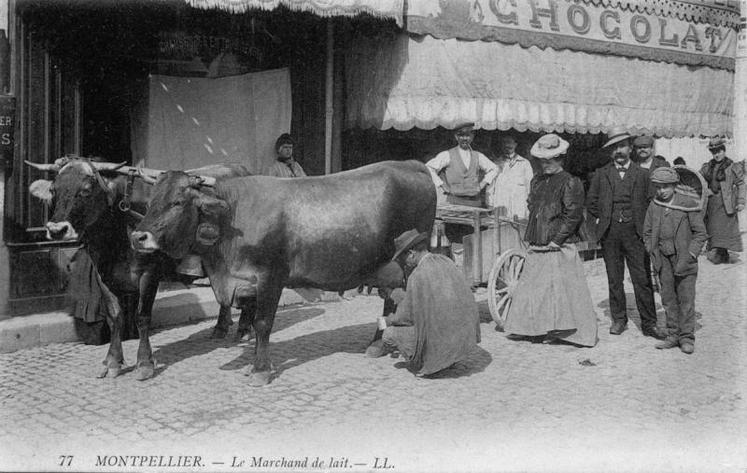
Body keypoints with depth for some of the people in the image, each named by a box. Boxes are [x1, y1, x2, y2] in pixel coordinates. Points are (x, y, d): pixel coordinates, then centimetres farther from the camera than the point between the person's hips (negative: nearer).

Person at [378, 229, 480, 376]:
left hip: (442, 340, -7)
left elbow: (405, 317, -4)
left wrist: (386, 321, 16)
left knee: (389, 334, 7)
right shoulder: (446, 262, 8)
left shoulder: (417, 276, -13)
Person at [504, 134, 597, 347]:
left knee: (560, 288, -4)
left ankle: (562, 328, 5)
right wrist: (531, 236, 11)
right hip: (537, 247, 7)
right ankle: (525, 327, 19)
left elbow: (573, 215, -12)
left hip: (559, 248, -7)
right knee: (529, 287, 10)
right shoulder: (537, 182, 15)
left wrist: (557, 240, -15)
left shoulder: (570, 183, -7)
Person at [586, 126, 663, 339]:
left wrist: (641, 222, 1)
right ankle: (619, 319, 18)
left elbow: (651, 202, 10)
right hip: (609, 233, 1)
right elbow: (591, 202, 13)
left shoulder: (641, 174, 9)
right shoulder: (601, 174, 10)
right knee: (614, 279, 6)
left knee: (643, 279, -3)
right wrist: (603, 218, 5)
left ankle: (649, 323, 3)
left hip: (635, 232, -1)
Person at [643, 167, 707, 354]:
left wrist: (690, 255, -11)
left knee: (686, 298, -1)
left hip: (684, 258, -3)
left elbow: (700, 233, -4)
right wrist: (653, 254, 4)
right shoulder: (653, 206, 3)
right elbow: (647, 232, 14)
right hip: (663, 258, 4)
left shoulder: (687, 204, -7)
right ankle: (673, 335, 16)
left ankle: (687, 338, 6)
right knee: (668, 298, 7)